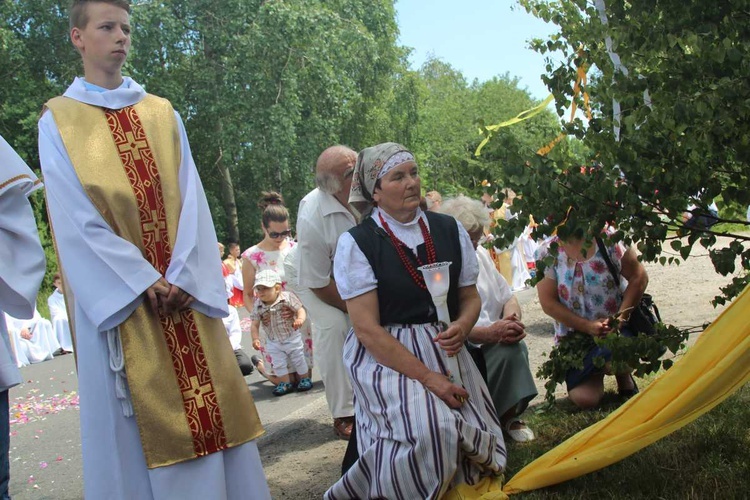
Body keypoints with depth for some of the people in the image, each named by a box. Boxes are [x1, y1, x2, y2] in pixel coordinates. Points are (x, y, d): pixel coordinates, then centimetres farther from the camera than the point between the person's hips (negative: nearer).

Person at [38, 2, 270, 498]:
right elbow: (76, 218, -6)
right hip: (119, 296, -3)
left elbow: (190, 199, 4)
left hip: (185, 288, 3)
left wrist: (182, 275, -10)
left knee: (210, 412, 4)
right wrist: (145, 280, -13)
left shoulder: (162, 114, 12)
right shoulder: (59, 119, 2)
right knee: (136, 428, 1)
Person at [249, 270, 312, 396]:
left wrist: (300, 319, -41)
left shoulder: (287, 297, -23)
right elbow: (254, 324, -8)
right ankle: (285, 383, 27)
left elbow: (300, 310, -20)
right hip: (273, 342, 3)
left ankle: (305, 379, 31)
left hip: (292, 338, -2)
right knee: (278, 364, 9)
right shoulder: (258, 306, -14)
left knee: (299, 360, 12)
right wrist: (255, 339, -19)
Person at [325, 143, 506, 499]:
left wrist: (462, 328, -14)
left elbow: (470, 297, 11)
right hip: (384, 354, -5)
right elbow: (367, 328, -13)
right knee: (430, 430, -29)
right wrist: (427, 376, -20)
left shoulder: (449, 229, 4)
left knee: (475, 436, -13)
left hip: (444, 348, 5)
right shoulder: (356, 243, -9)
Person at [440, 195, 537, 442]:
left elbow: (508, 298, 16)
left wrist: (512, 319, -8)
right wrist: (489, 333, -28)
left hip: (492, 342, 6)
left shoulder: (480, 254, 13)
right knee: (510, 349, -30)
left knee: (514, 346, -24)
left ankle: (508, 415, -2)